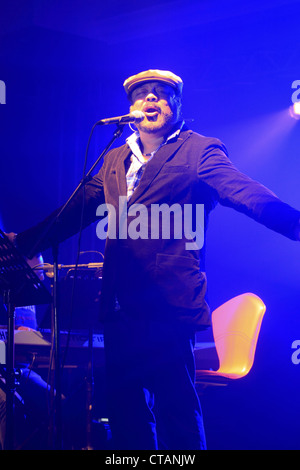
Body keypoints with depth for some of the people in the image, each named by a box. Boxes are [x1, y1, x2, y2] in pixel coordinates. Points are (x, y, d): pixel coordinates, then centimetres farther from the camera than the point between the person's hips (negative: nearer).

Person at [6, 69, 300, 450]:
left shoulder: (199, 151, 1)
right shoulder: (114, 160, 19)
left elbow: (245, 192, -12)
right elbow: (76, 211, 22)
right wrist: (23, 241, 18)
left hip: (168, 303, -6)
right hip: (121, 304, 6)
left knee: (175, 406, -3)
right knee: (124, 404, 12)